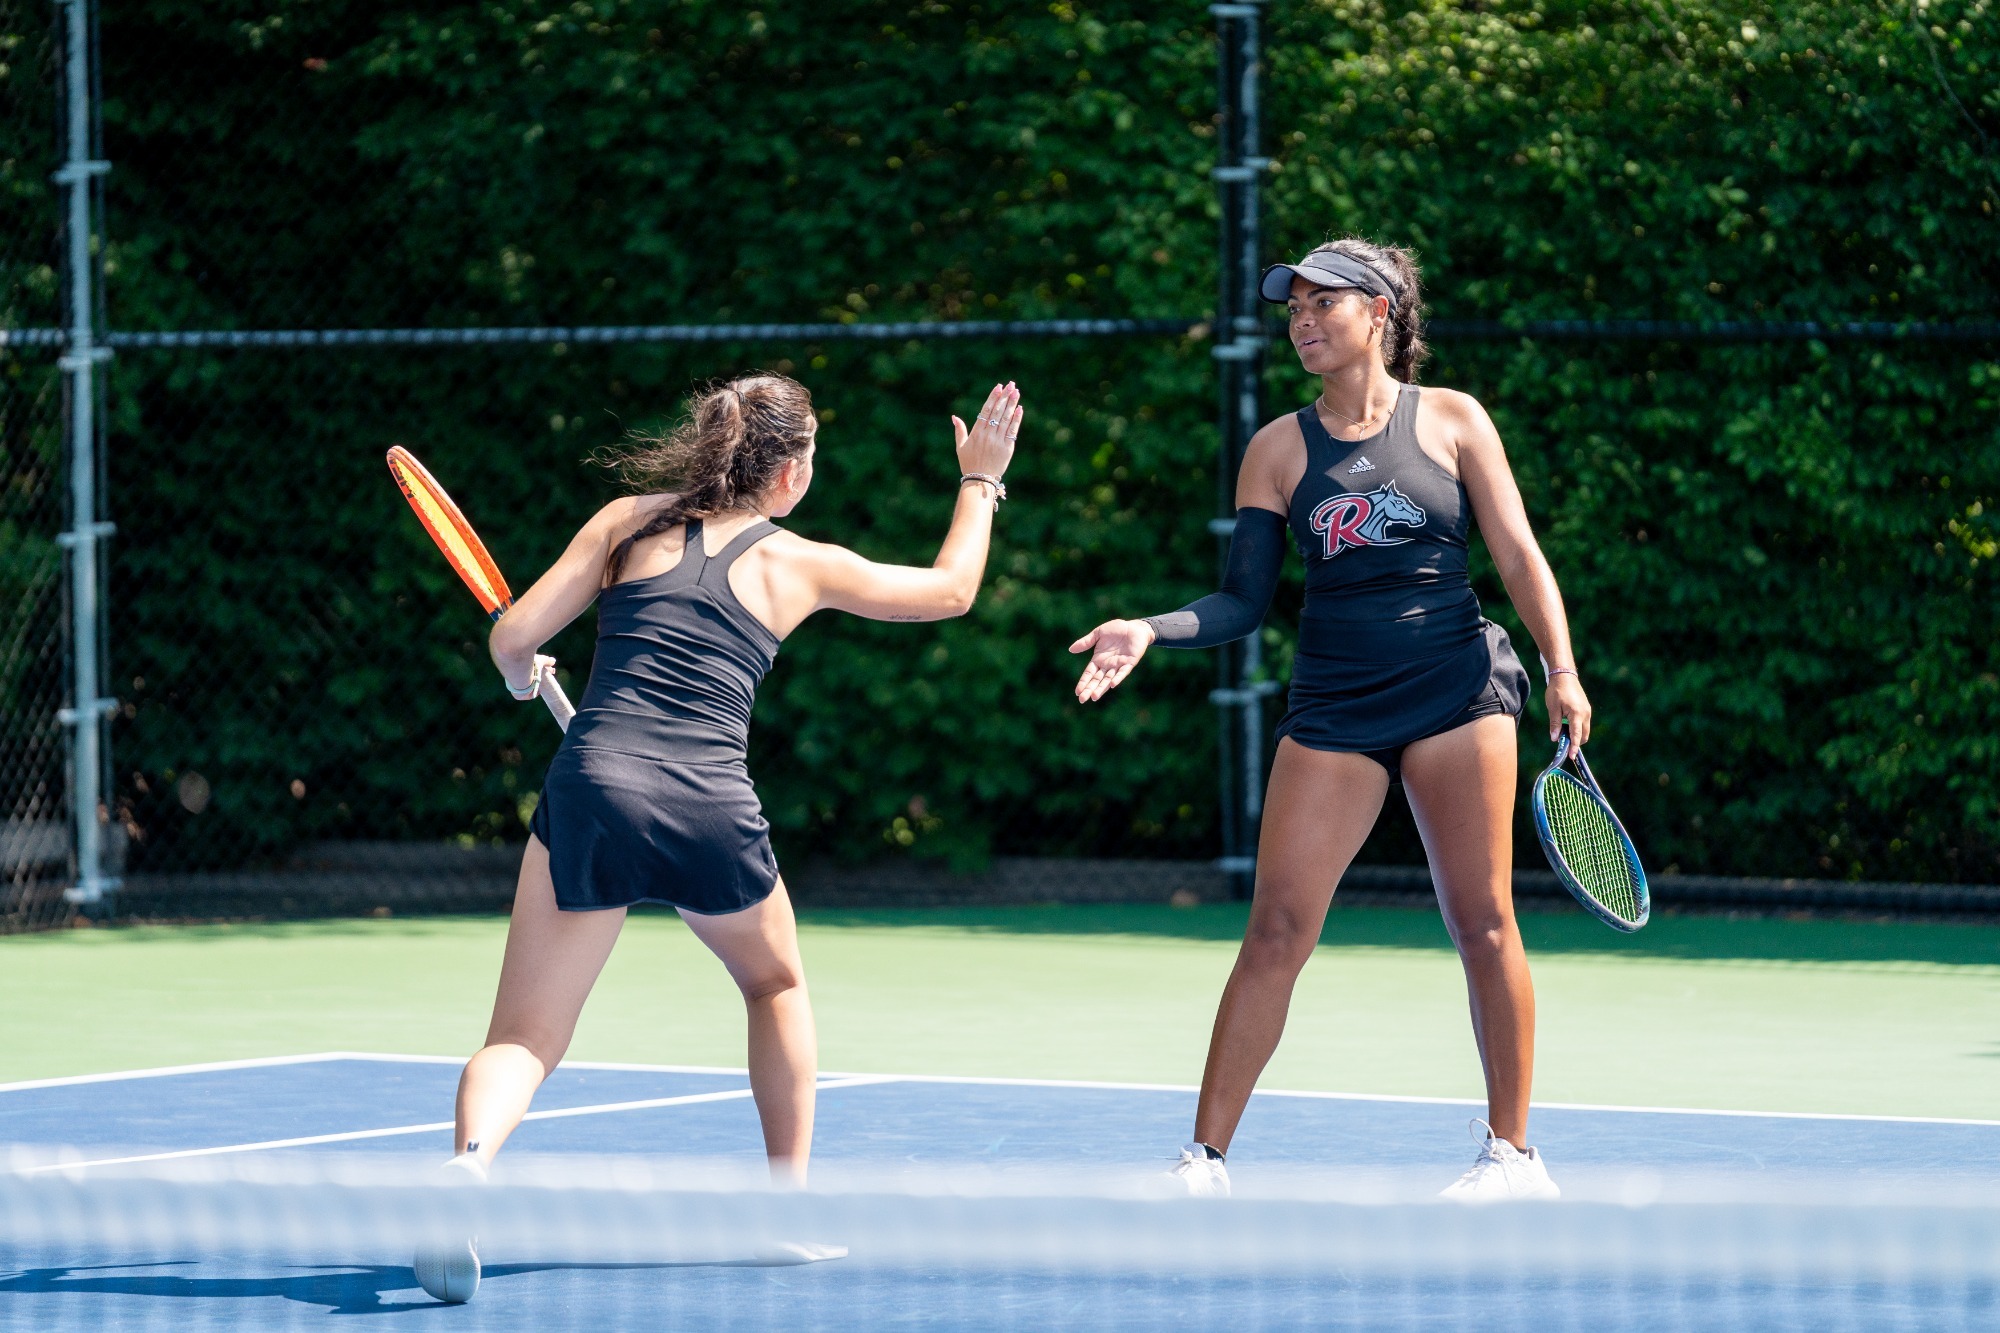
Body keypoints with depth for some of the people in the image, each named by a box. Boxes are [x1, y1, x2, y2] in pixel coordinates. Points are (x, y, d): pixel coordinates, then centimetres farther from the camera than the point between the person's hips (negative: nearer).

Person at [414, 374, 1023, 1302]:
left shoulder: (630, 521, 13)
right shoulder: (800, 565, 13)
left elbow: (514, 637, 8)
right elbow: (950, 589, 27)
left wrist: (524, 677, 31)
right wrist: (980, 481, 41)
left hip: (593, 785, 0)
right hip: (709, 809, 0)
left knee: (524, 1039, 0)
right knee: (777, 986, 30)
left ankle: (469, 1163, -31)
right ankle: (791, 1204, 33)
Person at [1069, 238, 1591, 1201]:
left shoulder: (1452, 420, 4)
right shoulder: (1278, 449, 8)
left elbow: (1518, 555, 3)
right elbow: (1242, 603, 9)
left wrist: (1562, 669, -8)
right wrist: (1150, 632, -8)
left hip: (1456, 689, -1)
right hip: (1333, 708, 1)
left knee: (1482, 924, 0)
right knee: (1276, 929, -5)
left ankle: (1511, 1151, 11)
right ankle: (1206, 1159, -1)